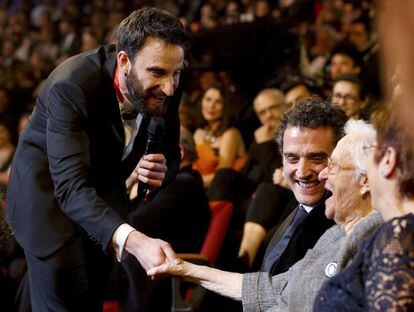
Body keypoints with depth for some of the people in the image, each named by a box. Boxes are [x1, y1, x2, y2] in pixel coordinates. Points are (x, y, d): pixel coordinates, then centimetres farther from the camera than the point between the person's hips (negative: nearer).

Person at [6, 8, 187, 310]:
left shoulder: (165, 87, -19)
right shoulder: (71, 85, -37)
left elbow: (170, 155, -2)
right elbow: (71, 186, -45)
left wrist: (163, 171, -29)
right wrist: (134, 241, -61)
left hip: (106, 188, 5)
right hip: (49, 188, -5)